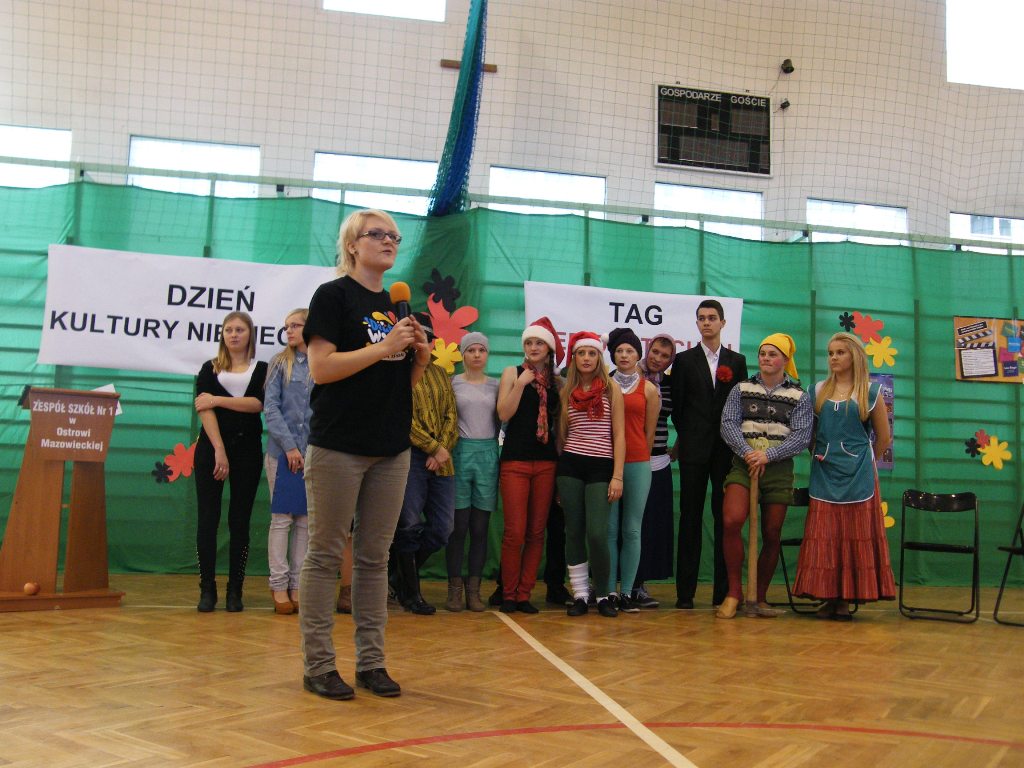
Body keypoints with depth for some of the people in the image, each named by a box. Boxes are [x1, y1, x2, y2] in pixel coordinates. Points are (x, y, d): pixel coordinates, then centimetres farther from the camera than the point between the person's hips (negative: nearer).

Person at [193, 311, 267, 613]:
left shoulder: (261, 370, 9)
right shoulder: (209, 369, 9)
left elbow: (258, 404, -9)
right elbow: (204, 410, -3)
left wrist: (218, 400, -11)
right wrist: (219, 450, -14)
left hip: (247, 450, 0)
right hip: (211, 447, 0)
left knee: (240, 521, 2)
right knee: (208, 519, -3)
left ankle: (235, 590, 6)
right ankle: (207, 589, 3)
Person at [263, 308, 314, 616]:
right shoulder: (280, 363, 4)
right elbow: (270, 407, -1)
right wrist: (289, 445, -9)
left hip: (315, 453, 1)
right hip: (282, 451, -1)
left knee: (305, 520, 5)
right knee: (282, 518, 1)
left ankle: (297, 584, 11)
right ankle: (279, 585, 6)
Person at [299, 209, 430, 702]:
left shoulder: (398, 306, 15)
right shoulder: (333, 295, -3)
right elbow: (320, 367, -14)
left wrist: (420, 354, -1)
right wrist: (383, 347, -17)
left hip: (391, 448, 6)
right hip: (338, 445, -6)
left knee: (375, 559, 10)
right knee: (325, 555, 0)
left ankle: (371, 661, 17)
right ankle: (318, 665, 7)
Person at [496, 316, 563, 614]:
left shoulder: (556, 381, 10)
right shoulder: (512, 373, 3)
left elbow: (559, 422, 14)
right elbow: (504, 414, -7)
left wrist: (562, 458, 5)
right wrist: (521, 383, -13)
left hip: (546, 461, 3)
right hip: (515, 460, -3)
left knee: (536, 532, 4)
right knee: (514, 532, -6)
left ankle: (524, 593, 12)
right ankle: (508, 594, 7)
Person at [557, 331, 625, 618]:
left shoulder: (611, 389, 2)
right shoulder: (566, 391, 9)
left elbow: (618, 435, -1)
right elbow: (562, 433, 13)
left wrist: (617, 476, -8)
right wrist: (557, 476, 9)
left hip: (601, 467, -3)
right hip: (570, 466, 3)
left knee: (597, 534, -10)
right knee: (574, 531, 3)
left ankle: (603, 595, 8)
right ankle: (580, 594, 13)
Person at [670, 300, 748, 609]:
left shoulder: (737, 361, 10)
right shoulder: (684, 360, 7)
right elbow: (677, 404, 6)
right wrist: (686, 436, 4)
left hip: (727, 449, 1)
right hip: (694, 449, -1)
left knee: (725, 517, 1)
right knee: (690, 518, 1)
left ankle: (723, 591, 6)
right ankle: (685, 591, 4)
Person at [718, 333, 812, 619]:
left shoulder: (799, 396, 7)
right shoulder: (742, 389, 10)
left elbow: (801, 435, -3)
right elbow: (728, 424, 0)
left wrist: (767, 455, -15)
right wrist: (747, 452, -17)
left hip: (778, 468, 1)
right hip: (744, 465, -1)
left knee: (772, 535, 3)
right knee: (731, 521, -21)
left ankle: (759, 599, 18)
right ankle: (734, 592, -7)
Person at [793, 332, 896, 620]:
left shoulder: (871, 392, 3)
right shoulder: (819, 390, 10)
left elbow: (883, 438, 9)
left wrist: (861, 463, 10)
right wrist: (818, 456, 5)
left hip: (858, 477, -2)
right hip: (824, 475, 2)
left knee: (856, 536, -1)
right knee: (825, 537, -1)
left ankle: (848, 599, 4)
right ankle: (829, 597, 5)